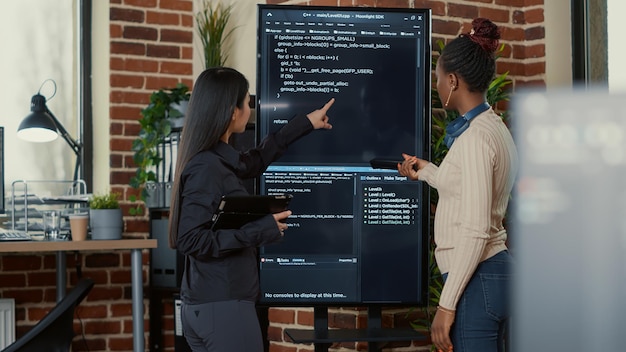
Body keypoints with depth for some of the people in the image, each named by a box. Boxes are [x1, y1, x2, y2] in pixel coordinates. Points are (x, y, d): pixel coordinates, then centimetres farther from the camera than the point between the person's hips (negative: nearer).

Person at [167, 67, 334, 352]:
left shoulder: (217, 159, 9)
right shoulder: (207, 169, -18)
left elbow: (253, 162, 30)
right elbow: (190, 240, -23)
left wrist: (304, 125, 36)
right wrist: (259, 231, -21)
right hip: (223, 307, -9)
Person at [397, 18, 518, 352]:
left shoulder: (474, 136, -16)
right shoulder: (494, 127, 12)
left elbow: (475, 232, -22)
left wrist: (447, 304, -19)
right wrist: (427, 172, 35)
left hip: (476, 281, -10)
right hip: (496, 272, 10)